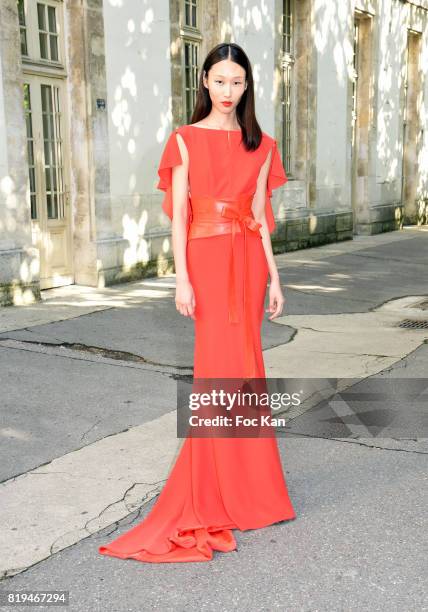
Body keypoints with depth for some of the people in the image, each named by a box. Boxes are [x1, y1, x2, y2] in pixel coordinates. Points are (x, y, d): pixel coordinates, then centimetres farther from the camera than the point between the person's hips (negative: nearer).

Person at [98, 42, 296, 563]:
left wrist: (274, 279, 6)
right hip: (208, 258, -4)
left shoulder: (260, 145, 11)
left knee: (243, 365, 7)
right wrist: (182, 278, -12)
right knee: (219, 367, -4)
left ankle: (242, 486, 22)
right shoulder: (186, 140, 1)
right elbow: (178, 214, -4)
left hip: (249, 261, 4)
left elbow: (261, 218, 10)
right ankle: (216, 496, 10)